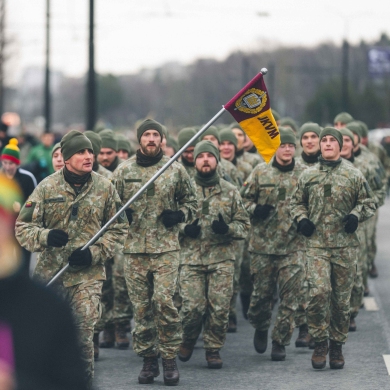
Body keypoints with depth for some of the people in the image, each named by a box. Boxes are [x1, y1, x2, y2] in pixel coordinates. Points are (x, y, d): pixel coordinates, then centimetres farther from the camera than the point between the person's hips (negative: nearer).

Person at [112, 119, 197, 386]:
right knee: (141, 306, 4)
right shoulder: (123, 171, 7)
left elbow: (191, 202, 13)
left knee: (164, 301, -11)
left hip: (166, 248, -2)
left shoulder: (176, 169, 5)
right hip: (134, 248, 2)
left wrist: (179, 215, -6)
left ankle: (170, 358, 1)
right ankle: (149, 359, 14)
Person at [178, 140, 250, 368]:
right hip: (191, 258, -1)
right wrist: (184, 229, -10)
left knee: (219, 308, -4)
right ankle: (188, 340, 20)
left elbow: (245, 225, 8)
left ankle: (214, 349, 13)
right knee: (193, 307, -8)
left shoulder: (231, 192, 8)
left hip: (222, 259, 1)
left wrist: (227, 228, -12)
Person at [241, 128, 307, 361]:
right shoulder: (260, 173, 4)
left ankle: (281, 342, 7)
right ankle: (261, 329, 34)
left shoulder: (305, 174, 4)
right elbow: (244, 198, 11)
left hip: (294, 245, -1)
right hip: (263, 243, 1)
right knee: (262, 291, 8)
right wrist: (255, 210, -9)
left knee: (290, 296, -4)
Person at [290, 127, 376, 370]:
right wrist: (301, 219, 1)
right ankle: (320, 342, -3)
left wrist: (356, 215, -9)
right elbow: (297, 202, 20)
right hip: (317, 244, 0)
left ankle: (337, 345, 17)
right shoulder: (308, 176, 10)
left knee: (342, 298, 4)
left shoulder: (354, 175, 5)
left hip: (345, 245, 0)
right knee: (319, 291, -16)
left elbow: (369, 202, 10)